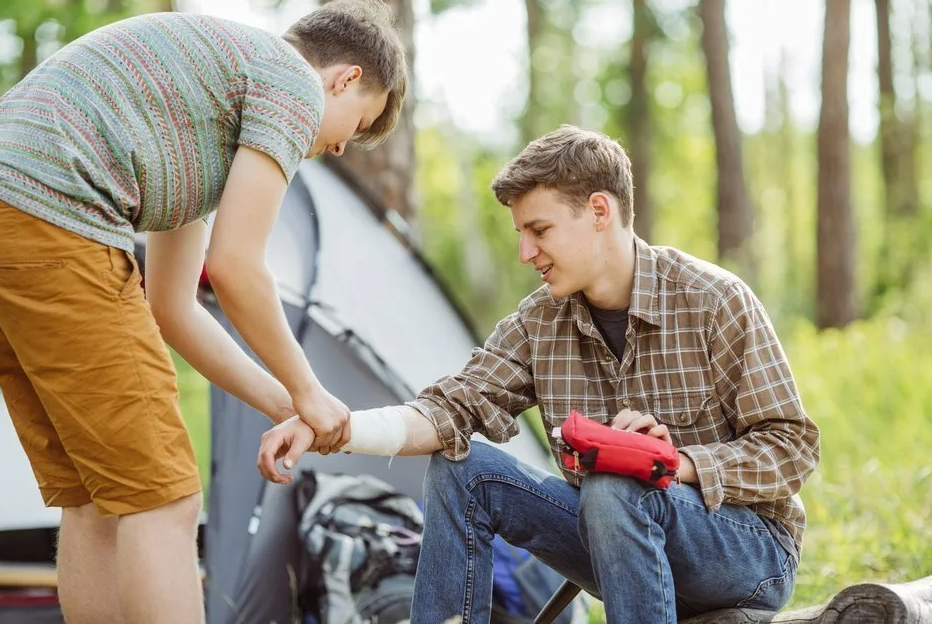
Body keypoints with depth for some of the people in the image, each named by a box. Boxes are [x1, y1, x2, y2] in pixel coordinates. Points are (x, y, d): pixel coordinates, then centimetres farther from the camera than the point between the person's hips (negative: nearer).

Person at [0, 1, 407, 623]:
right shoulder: (293, 80, 4)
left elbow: (174, 310, 30)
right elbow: (235, 267, -3)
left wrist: (282, 407, 31)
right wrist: (307, 392, 10)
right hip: (50, 225, -10)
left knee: (94, 502, 14)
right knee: (161, 501, -5)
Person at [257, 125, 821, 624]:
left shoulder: (714, 301, -15)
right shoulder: (541, 322, 0)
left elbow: (792, 446, -13)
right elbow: (453, 410, -9)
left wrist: (679, 462, -30)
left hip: (750, 554, -5)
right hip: (620, 534, 5)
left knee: (615, 490, -35)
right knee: (462, 467, -10)